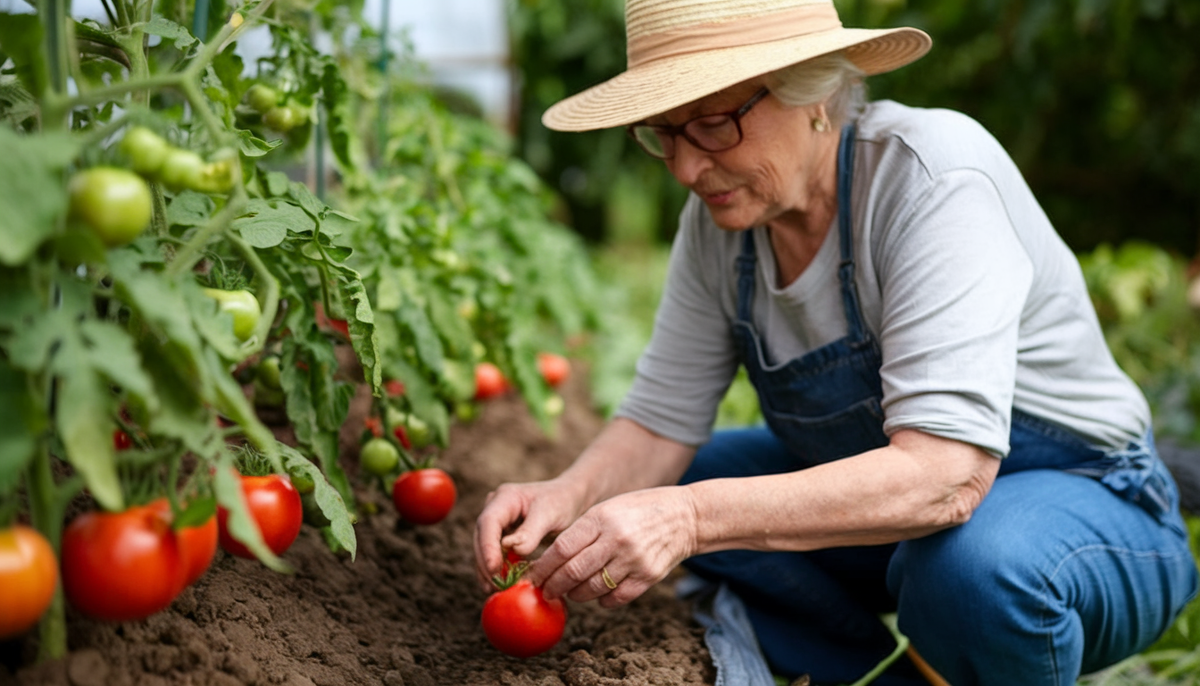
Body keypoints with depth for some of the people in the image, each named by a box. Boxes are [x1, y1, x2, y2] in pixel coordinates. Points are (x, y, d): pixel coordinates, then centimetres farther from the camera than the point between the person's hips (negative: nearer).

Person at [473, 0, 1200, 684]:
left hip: (1082, 503, -6)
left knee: (975, 569, -38)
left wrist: (694, 517, -45)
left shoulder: (935, 176, -28)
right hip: (878, 497, 6)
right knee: (653, 489, -3)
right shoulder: (720, 214, -8)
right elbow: (660, 424, -4)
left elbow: (947, 477, -37)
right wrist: (569, 495, -26)